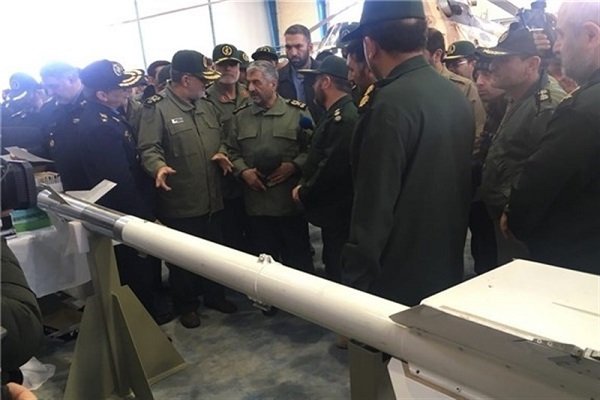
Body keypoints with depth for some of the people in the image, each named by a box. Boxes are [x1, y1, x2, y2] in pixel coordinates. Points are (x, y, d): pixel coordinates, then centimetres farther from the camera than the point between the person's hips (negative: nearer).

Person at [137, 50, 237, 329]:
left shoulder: (206, 106, 12)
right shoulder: (157, 108, -9)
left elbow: (219, 141, 22)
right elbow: (148, 148, -16)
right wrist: (159, 167, -33)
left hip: (212, 197, 6)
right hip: (179, 201, -6)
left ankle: (215, 296, 37)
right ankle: (186, 306, 28)